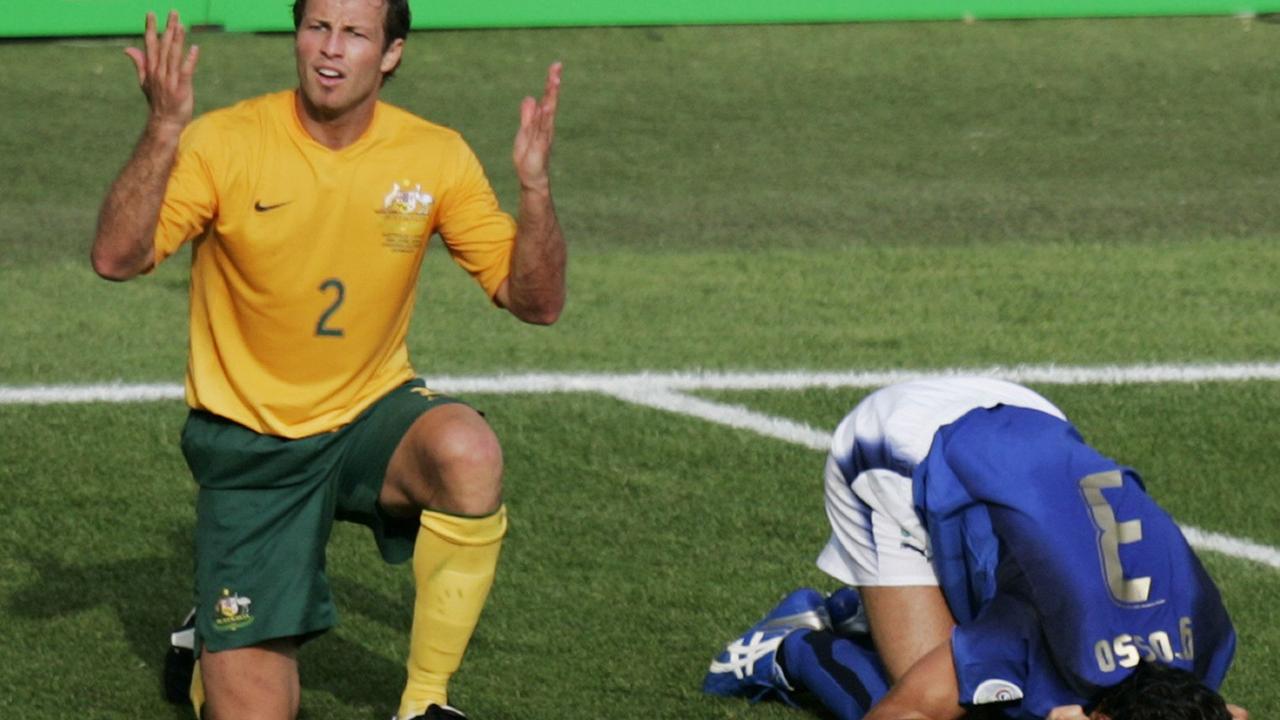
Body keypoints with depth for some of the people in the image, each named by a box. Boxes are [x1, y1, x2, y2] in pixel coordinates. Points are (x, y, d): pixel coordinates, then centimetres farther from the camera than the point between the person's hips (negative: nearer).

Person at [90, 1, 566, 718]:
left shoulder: (435, 157, -6)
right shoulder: (225, 142, -13)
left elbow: (537, 302, -6)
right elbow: (117, 259, -25)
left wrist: (535, 183, -22)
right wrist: (164, 132, -37)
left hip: (373, 416, 1)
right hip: (249, 447, -1)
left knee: (469, 453, -36)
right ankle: (216, 638, 36)